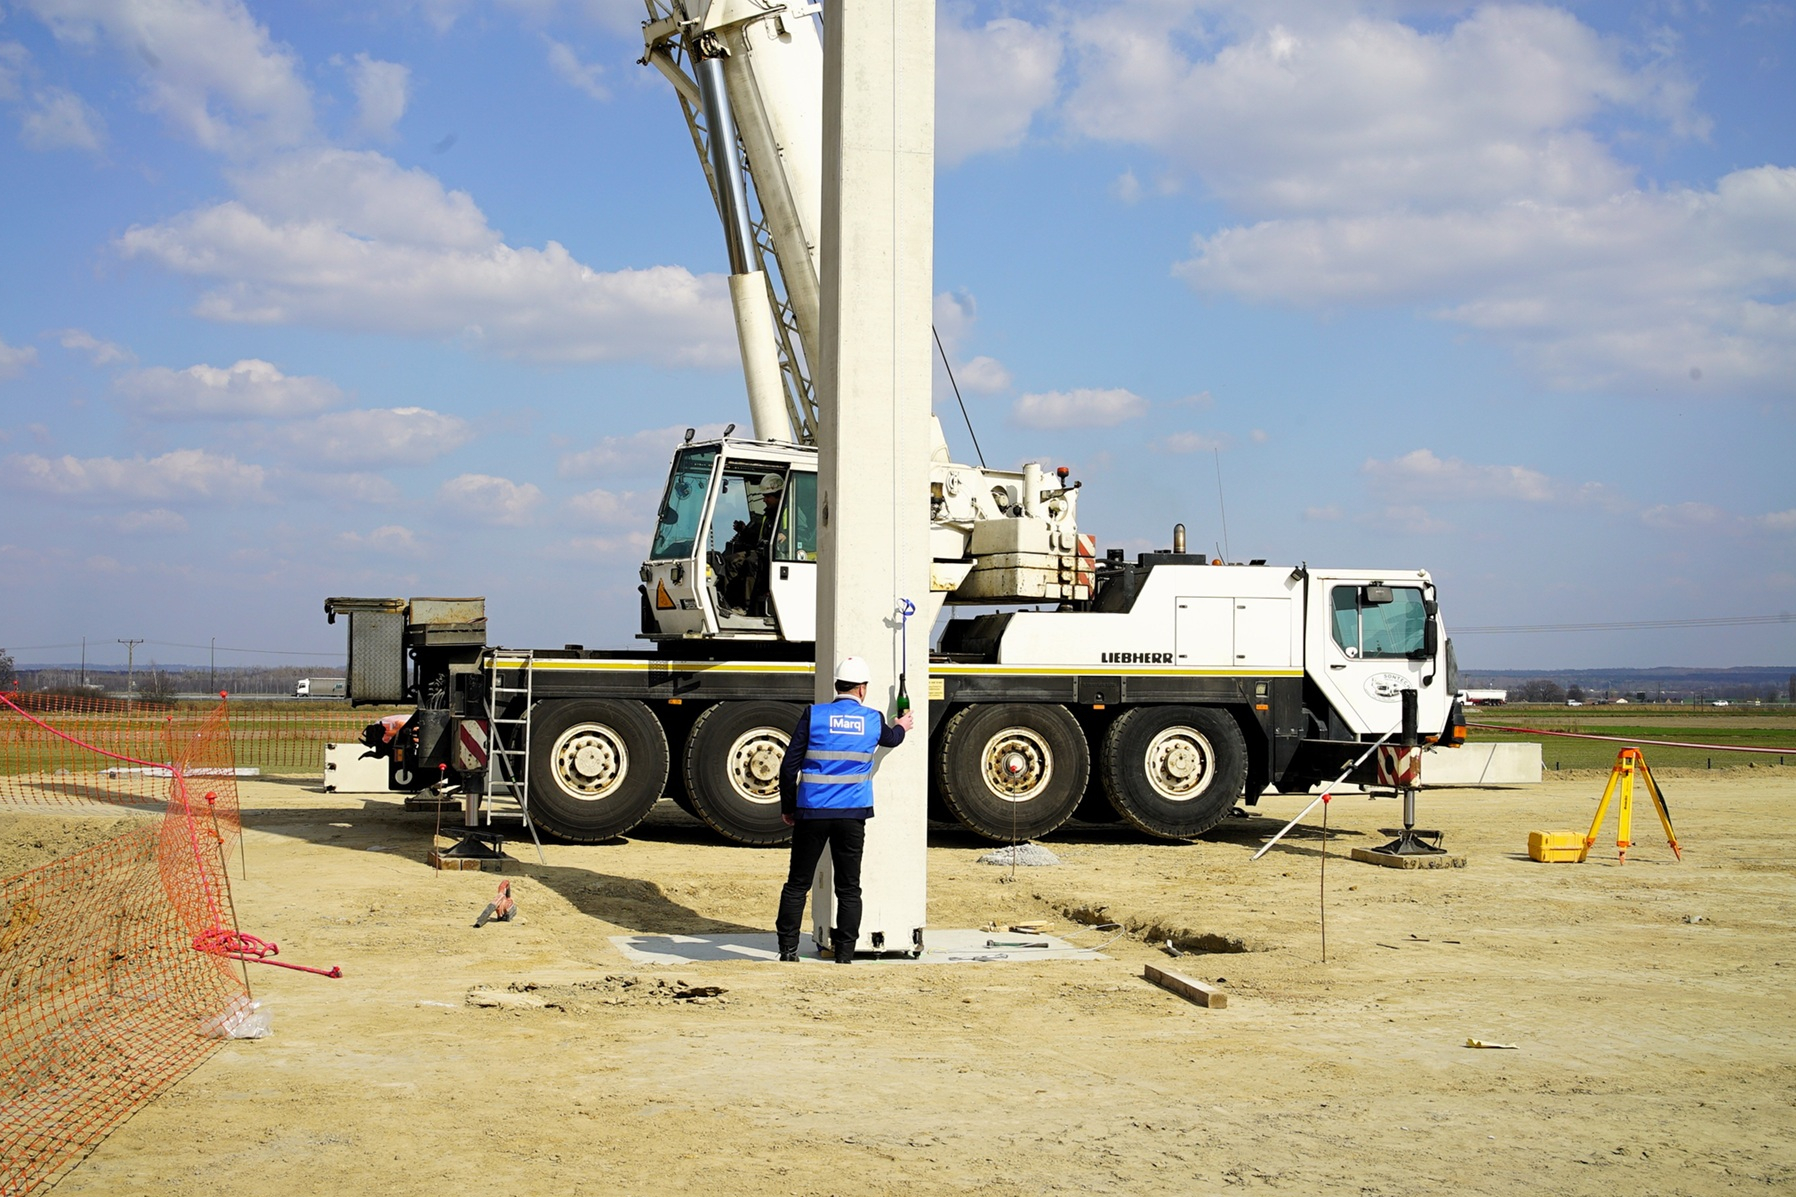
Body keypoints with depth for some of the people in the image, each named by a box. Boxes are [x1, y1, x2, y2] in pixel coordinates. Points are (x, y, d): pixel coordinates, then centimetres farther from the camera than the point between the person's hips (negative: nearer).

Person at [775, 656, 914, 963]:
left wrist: (788, 807, 9)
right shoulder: (873, 720, 4)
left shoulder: (814, 715, -2)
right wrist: (901, 727, 53)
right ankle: (845, 955, 6)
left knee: (797, 884, 7)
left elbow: (789, 765, -2)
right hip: (852, 814, 1)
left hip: (812, 811, -1)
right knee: (849, 888, 7)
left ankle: (788, 950, 8)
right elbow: (891, 739, 29)